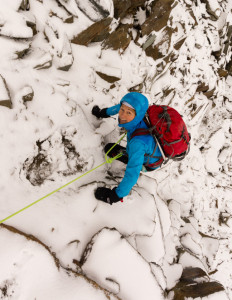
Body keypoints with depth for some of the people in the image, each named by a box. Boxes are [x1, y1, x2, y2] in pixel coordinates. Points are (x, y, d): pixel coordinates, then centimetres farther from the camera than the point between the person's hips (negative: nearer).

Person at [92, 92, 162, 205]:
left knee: (110, 149, -1)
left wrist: (116, 196, -31)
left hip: (149, 162, -6)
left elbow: (132, 173, -42)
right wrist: (104, 112, 17)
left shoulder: (138, 142, -46)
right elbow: (119, 107, -1)